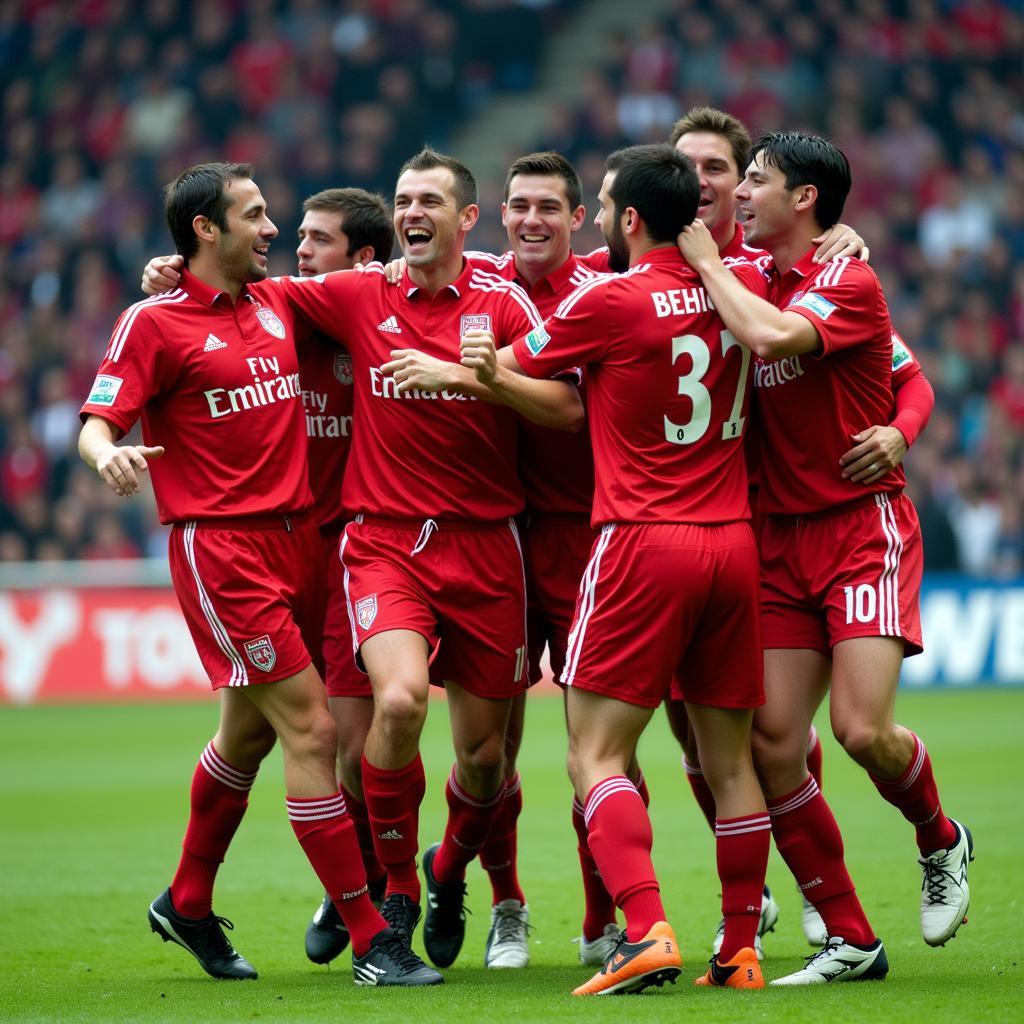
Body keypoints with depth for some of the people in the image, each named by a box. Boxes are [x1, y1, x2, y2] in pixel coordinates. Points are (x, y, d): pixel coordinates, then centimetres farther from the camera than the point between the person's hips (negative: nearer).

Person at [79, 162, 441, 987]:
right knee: (312, 731, -12)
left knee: (249, 733, 17)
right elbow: (99, 422, -9)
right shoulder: (155, 322, -5)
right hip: (220, 547, -7)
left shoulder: (277, 302, 14)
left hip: (296, 538, 7)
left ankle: (188, 905, 37)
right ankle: (370, 940, -10)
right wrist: (108, 454, -32)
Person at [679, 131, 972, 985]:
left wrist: (707, 263, -15)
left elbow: (770, 337, -28)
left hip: (863, 526, -6)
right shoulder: (751, 279, 10)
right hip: (783, 538, 6)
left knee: (862, 729, -18)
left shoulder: (849, 282, -11)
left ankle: (941, 842, 15)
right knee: (773, 747, -4)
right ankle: (851, 941, 6)